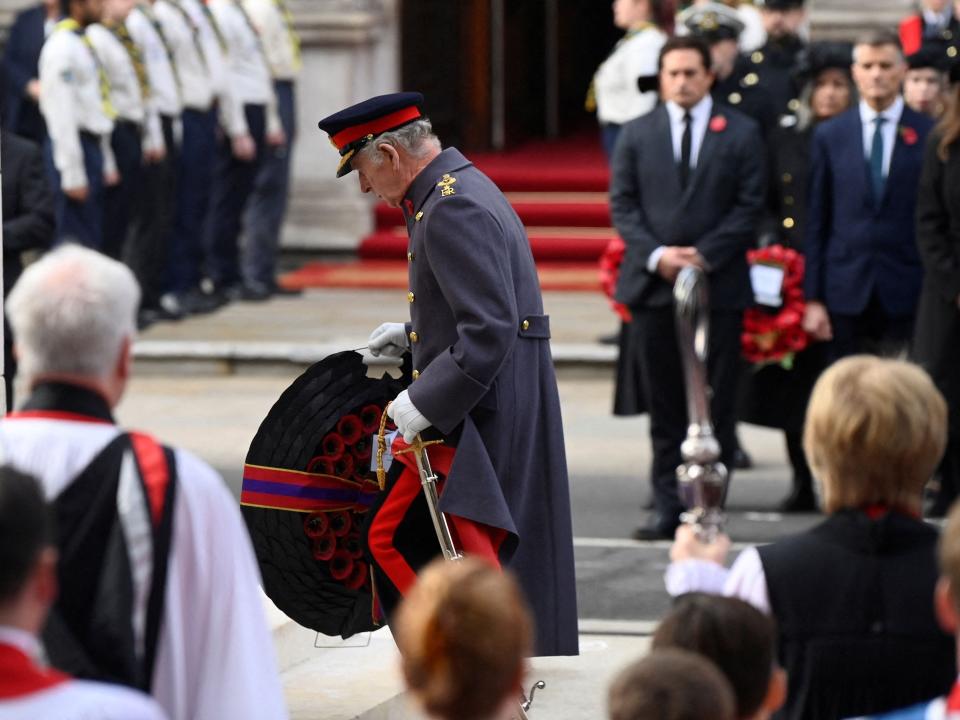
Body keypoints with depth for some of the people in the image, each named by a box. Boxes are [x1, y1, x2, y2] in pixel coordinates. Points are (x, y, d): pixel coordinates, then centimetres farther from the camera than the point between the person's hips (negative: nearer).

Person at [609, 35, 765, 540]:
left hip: (718, 285, -2)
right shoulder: (636, 135, 10)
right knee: (665, 408, 4)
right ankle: (668, 507, 6)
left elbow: (749, 205, 0)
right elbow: (622, 205, 5)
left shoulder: (741, 134, 4)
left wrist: (704, 255, -11)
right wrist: (656, 255, -10)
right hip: (653, 285, 2)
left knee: (715, 407, 0)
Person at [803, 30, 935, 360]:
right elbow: (816, 222, 8)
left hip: (909, 295, -2)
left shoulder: (931, 135, 3)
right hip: (846, 292, 2)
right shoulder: (830, 135, 9)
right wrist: (813, 298, 3)